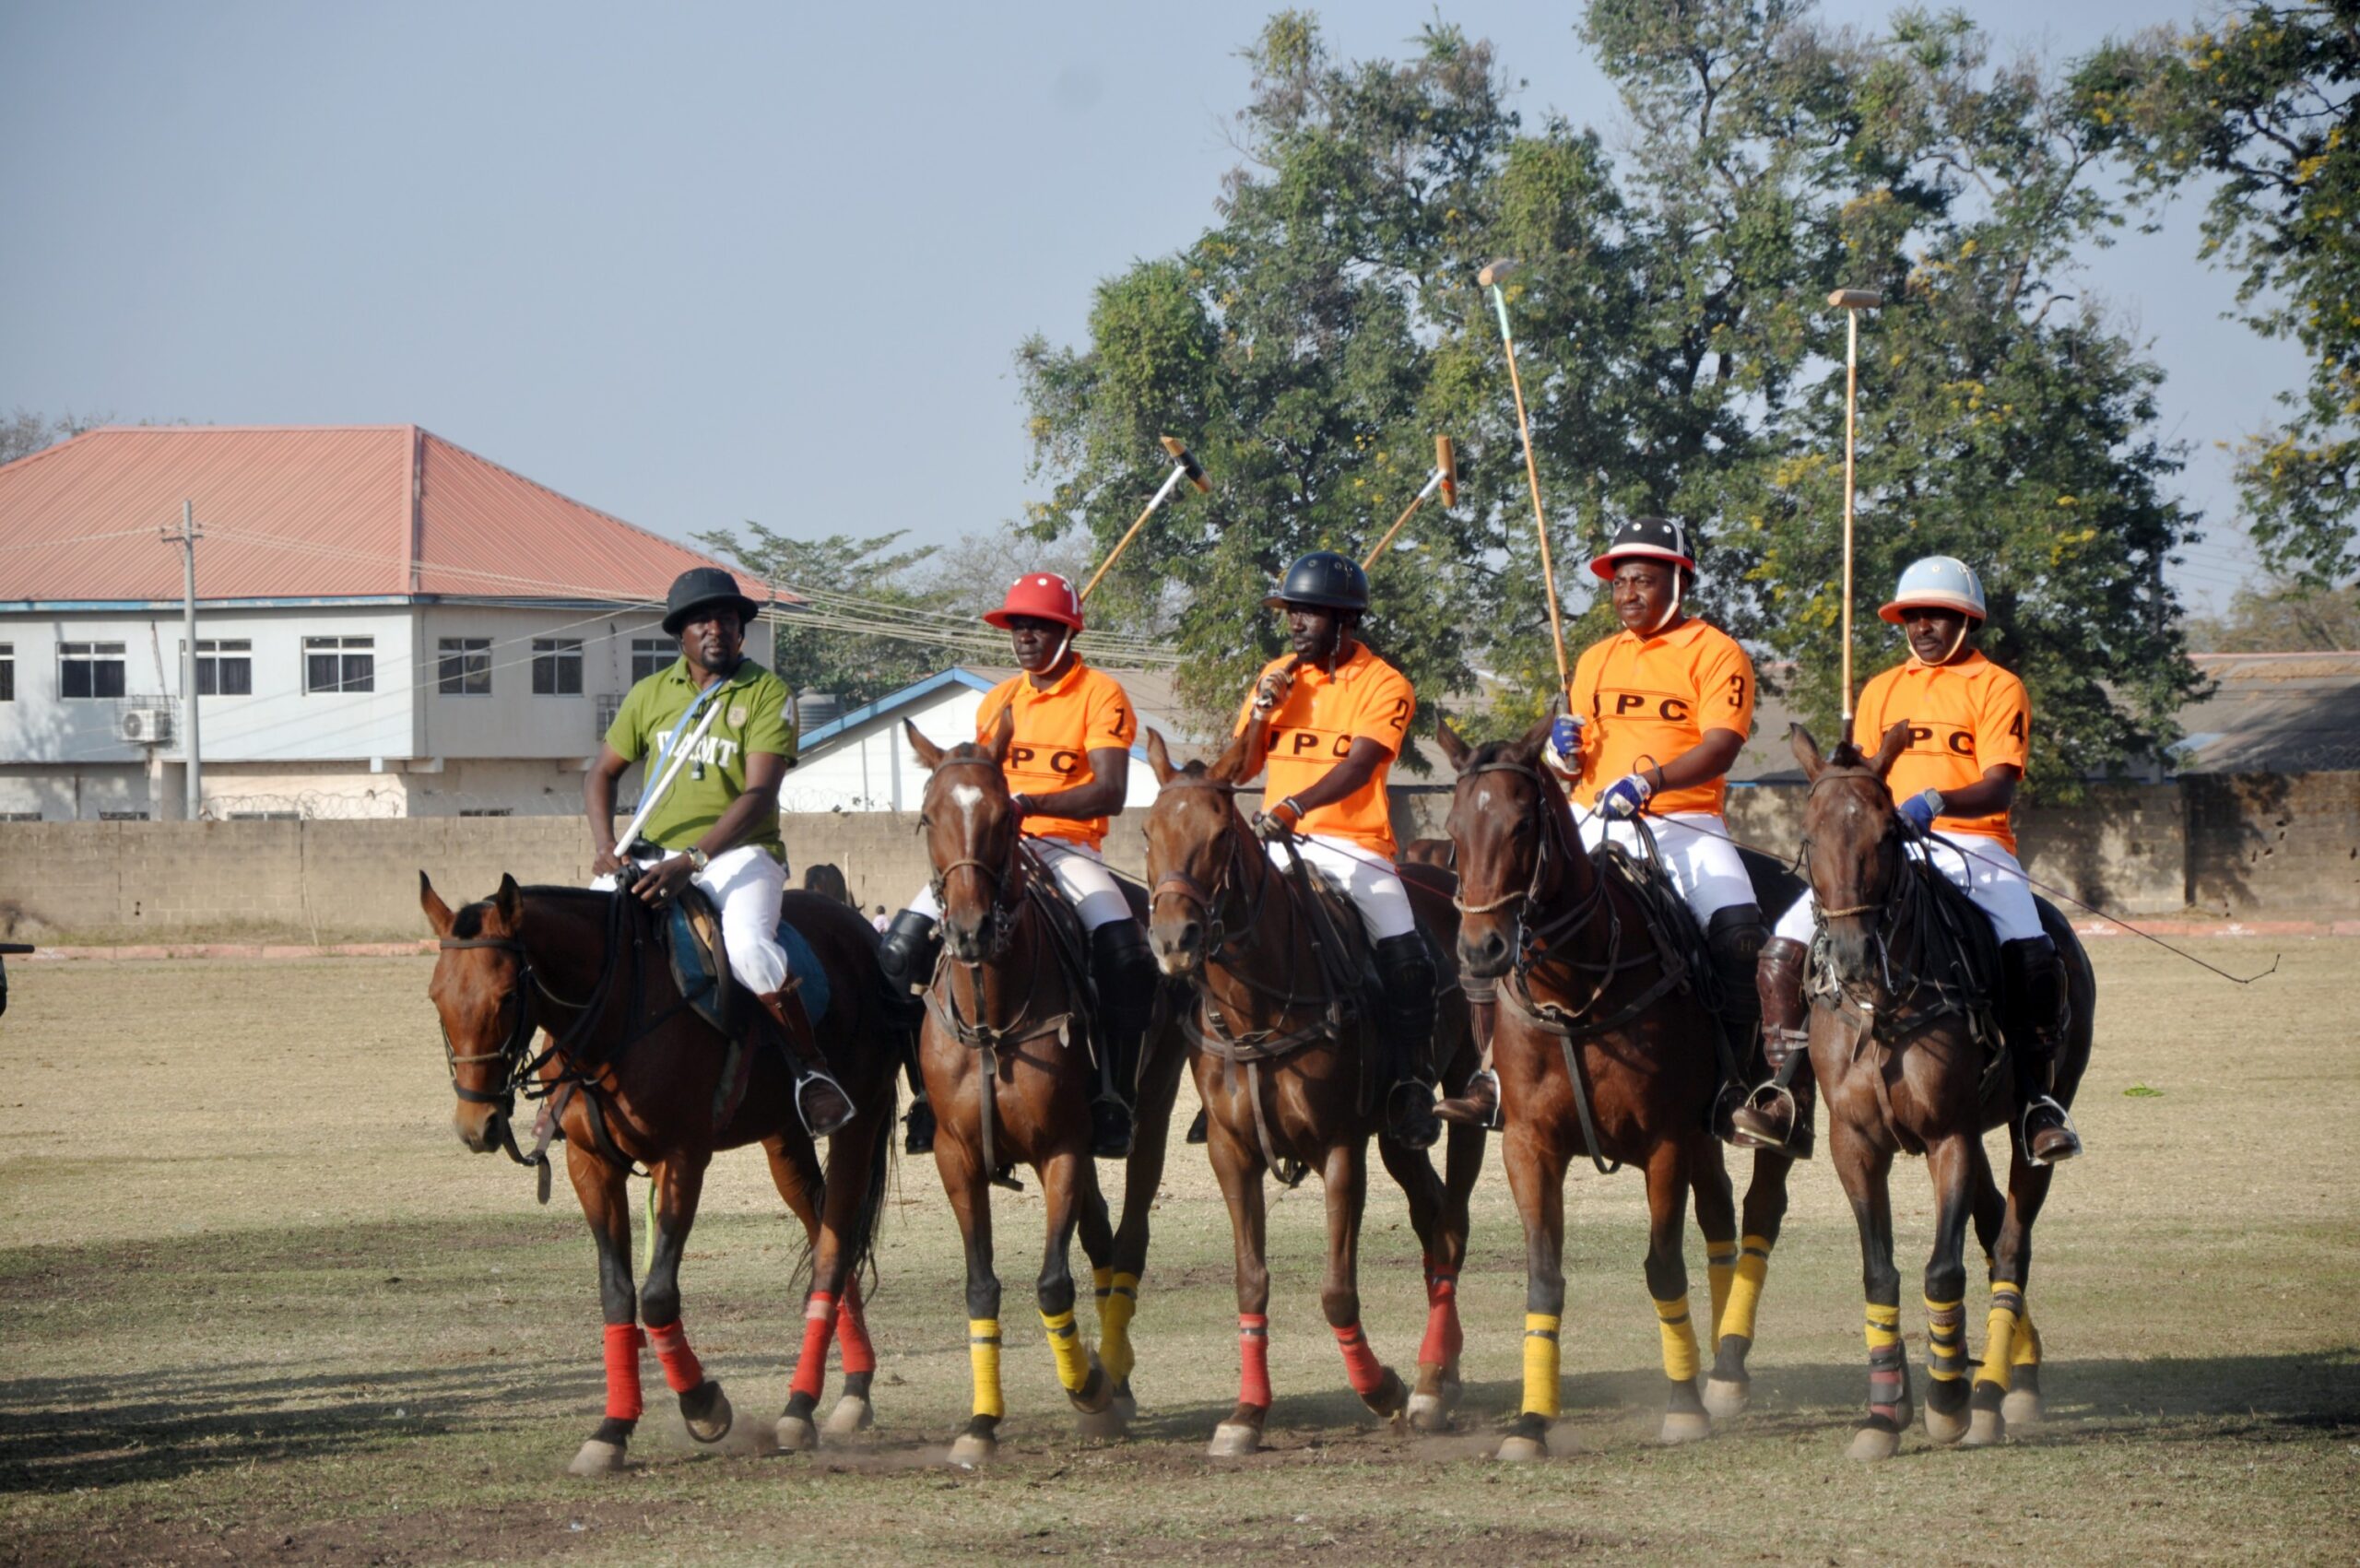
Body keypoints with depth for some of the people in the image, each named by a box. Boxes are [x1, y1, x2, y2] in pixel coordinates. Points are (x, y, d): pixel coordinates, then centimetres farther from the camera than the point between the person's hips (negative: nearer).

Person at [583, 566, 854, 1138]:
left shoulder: (765, 694, -4)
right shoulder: (652, 694, 10)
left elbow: (758, 795, -14)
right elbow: (601, 774, 17)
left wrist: (691, 861, -27)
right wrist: (606, 849, -3)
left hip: (739, 852, -4)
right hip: (655, 853, 4)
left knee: (749, 944, -34)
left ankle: (812, 1067, -20)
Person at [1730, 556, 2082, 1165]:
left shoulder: (1996, 687, 4)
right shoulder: (1882, 691, 19)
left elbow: (1999, 791, -9)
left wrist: (1936, 802, -28)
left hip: (1973, 846, -4)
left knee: (2034, 958, -30)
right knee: (1785, 942, -16)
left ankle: (2039, 1097, -16)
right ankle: (1787, 1094, -14)